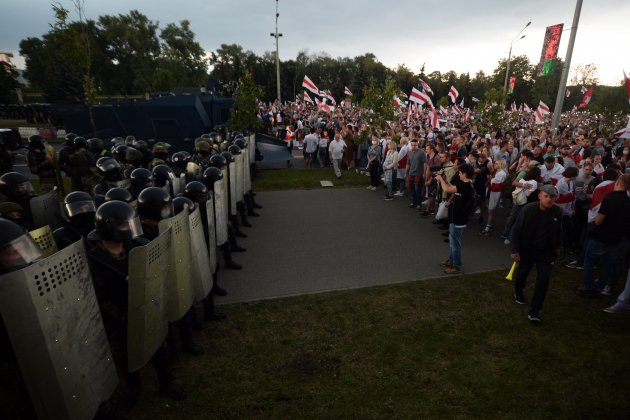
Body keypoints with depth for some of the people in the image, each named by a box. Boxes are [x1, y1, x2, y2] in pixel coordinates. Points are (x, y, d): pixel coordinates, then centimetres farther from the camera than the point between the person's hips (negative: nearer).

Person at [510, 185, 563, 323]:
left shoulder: (558, 212, -12)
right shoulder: (528, 209, -21)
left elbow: (557, 231, 6)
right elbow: (516, 230, -14)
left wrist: (557, 247, 15)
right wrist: (515, 250, -15)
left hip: (546, 251, 1)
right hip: (527, 249, -1)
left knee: (543, 280, -6)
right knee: (522, 273, 19)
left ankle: (534, 310, 5)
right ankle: (518, 293, 50)